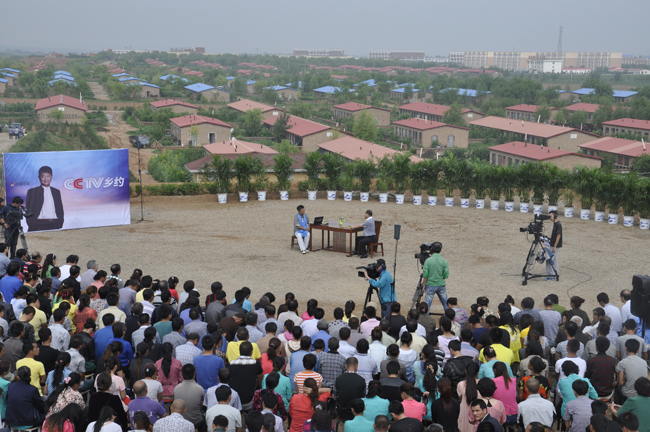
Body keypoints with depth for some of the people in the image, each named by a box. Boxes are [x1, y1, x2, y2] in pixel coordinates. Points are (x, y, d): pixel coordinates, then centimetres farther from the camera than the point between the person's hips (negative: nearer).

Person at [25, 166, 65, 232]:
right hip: (39, 226, -3)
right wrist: (31, 226, -7)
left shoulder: (56, 192, 18)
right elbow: (29, 210, 3)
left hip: (55, 225, 3)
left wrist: (60, 224, 5)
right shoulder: (32, 192, 8)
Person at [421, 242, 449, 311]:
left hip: (430, 285, -2)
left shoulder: (428, 260, -11)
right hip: (441, 285, 2)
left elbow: (425, 275, -11)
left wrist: (423, 285, 1)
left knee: (427, 304, 3)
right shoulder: (444, 261, -5)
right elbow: (446, 276, -6)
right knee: (445, 303, 15)